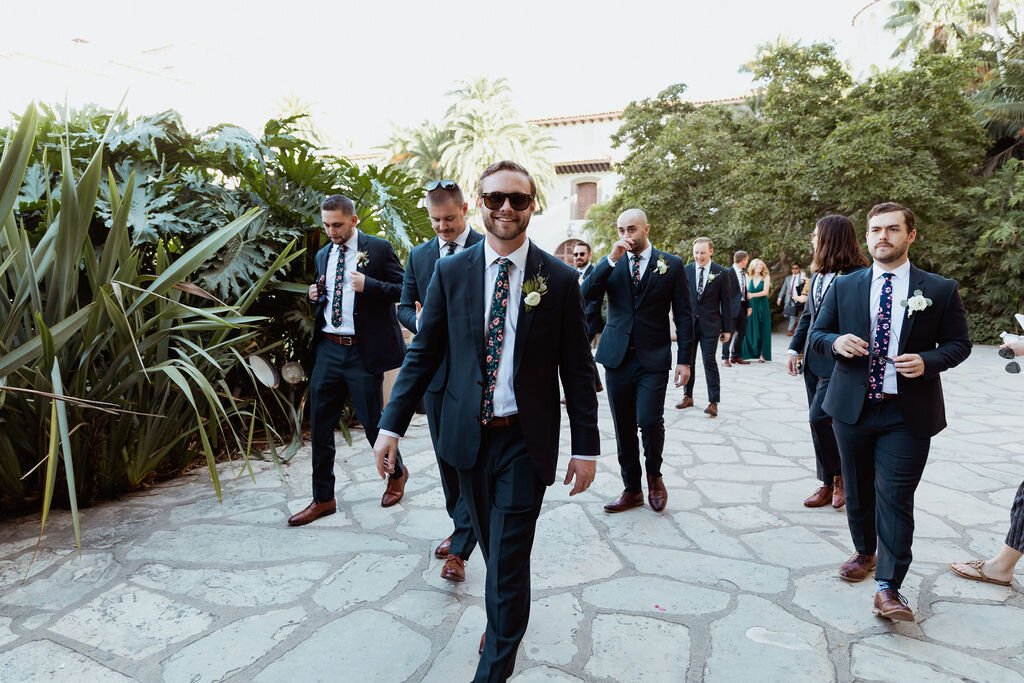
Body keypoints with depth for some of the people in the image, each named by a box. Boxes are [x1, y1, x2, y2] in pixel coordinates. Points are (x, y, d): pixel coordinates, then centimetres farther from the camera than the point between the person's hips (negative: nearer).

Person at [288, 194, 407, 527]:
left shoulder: (379, 249, -4)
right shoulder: (323, 255, 14)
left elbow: (403, 290, -8)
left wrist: (368, 284, -22)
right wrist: (315, 295, 3)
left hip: (363, 351, -5)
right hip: (328, 349, 6)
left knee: (372, 421, 5)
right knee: (320, 424, 6)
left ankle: (397, 473, 34)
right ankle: (323, 498, 20)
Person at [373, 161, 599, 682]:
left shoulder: (559, 279, -4)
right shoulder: (450, 272, 0)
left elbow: (577, 369, -2)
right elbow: (423, 352, 1)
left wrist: (586, 446, -2)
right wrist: (391, 425, -4)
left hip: (526, 441, -2)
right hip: (468, 436, 2)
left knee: (508, 559, 2)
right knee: (493, 549, 18)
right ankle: (505, 617, 46)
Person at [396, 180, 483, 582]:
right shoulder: (419, 256, 11)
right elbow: (404, 307, 12)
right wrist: (421, 322, -10)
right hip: (435, 369, 5)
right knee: (446, 456, 15)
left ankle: (460, 549, 3)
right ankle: (462, 528, 33)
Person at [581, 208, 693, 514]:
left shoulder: (671, 264, 1)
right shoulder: (611, 263, 8)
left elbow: (683, 315, 1)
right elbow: (587, 294, -8)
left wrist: (684, 359, -4)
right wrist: (612, 259, -16)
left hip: (653, 359, -3)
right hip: (617, 356, 3)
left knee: (649, 420, -14)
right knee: (624, 428, 9)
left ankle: (654, 475, 15)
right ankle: (632, 489, 23)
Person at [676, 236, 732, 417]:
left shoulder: (720, 273, -2)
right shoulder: (686, 270, 2)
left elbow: (726, 302, 0)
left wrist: (727, 328, -1)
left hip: (710, 325, -3)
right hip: (689, 323, 3)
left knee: (710, 362, -4)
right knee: (688, 361, 11)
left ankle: (713, 402, 1)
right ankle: (688, 396, 24)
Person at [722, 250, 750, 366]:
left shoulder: (743, 273, 14)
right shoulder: (729, 273, -11)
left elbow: (744, 291, 18)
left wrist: (748, 305, 13)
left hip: (742, 307, 8)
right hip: (732, 307, -8)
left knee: (741, 332, 12)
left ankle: (736, 356, 22)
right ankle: (725, 358, 4)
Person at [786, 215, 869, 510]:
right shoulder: (818, 275, 10)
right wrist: (794, 348, 11)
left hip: (838, 363, -8)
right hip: (813, 361, 8)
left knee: (819, 418, -11)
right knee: (820, 422, 12)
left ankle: (839, 476, 12)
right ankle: (828, 483, 24)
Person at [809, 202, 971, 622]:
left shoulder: (940, 290, 0)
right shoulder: (844, 287, 4)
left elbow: (959, 343, 4)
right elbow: (817, 334, 9)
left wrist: (927, 361, -16)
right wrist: (837, 342, -14)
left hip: (907, 413, -2)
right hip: (852, 408, 3)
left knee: (895, 498, -5)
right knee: (857, 491, 16)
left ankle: (888, 589, 1)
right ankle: (864, 553, 37)